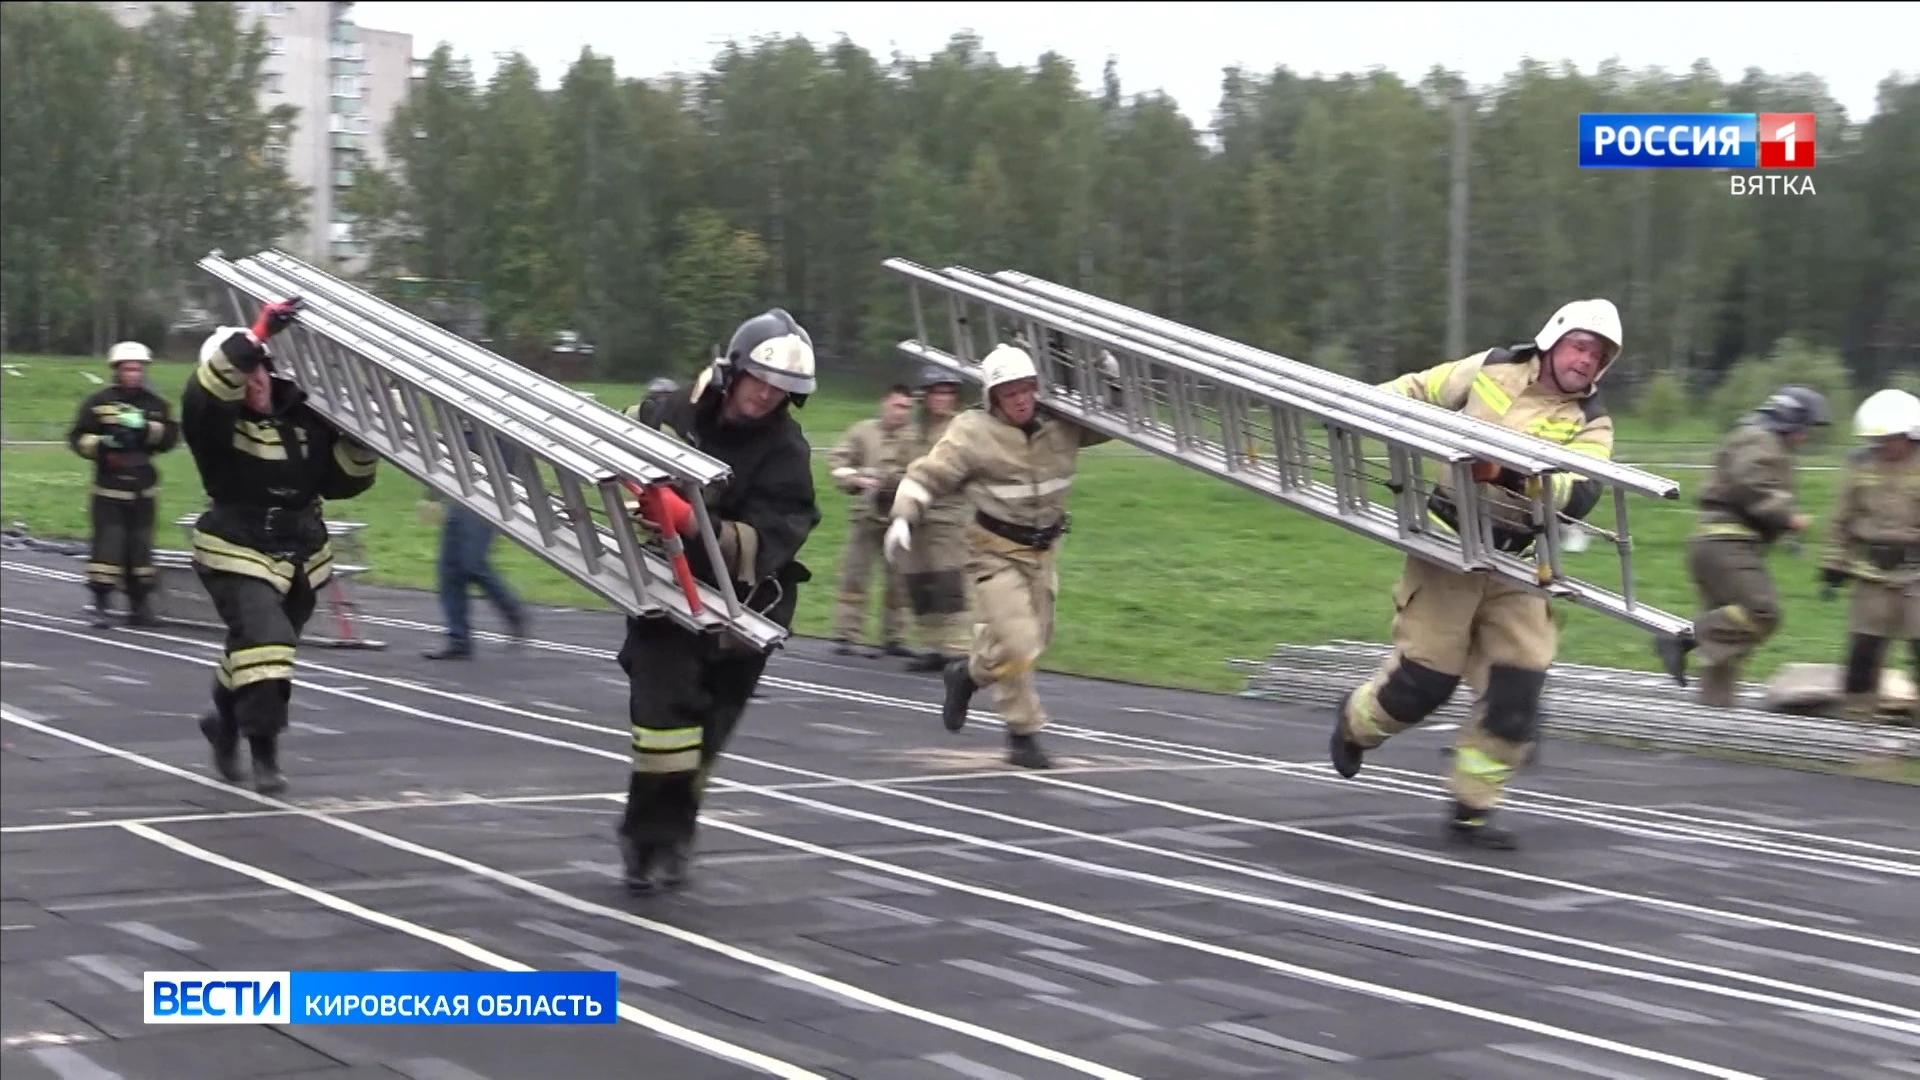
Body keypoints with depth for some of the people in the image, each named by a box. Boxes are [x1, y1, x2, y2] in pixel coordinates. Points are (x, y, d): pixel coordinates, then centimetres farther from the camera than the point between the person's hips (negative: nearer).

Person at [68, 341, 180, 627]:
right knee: (108, 542, -8)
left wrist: (146, 428, -18)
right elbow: (78, 437, 0)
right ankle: (101, 604, -3)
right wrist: (101, 444, -17)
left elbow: (171, 436, -2)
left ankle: (139, 603, 15)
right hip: (109, 487, -3)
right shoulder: (98, 401, 0)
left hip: (143, 488, 3)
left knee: (141, 544, 6)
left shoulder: (155, 403, 8)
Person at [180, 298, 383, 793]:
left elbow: (343, 480, 2)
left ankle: (225, 722, 47)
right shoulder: (216, 420, -11)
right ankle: (265, 752, -17)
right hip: (238, 554, -5)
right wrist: (254, 337, -43)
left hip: (301, 555, 5)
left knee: (263, 647, 20)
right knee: (264, 639, -25)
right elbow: (204, 395, -36)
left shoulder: (305, 417, -1)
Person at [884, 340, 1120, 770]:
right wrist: (903, 518, -26)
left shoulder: (1061, 424, -3)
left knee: (1035, 637, 18)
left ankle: (968, 672, 45)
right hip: (996, 552, -6)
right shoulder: (974, 433, -15)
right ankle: (1024, 735, 0)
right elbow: (926, 477, -12)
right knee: (1018, 643, -16)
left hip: (1041, 550, 6)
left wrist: (1111, 379, -8)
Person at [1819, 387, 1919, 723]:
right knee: (1863, 650, 4)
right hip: (1871, 574, 3)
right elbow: (1842, 522, 11)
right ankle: (1856, 717, 13)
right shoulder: (1860, 466, 6)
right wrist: (1833, 568, 8)